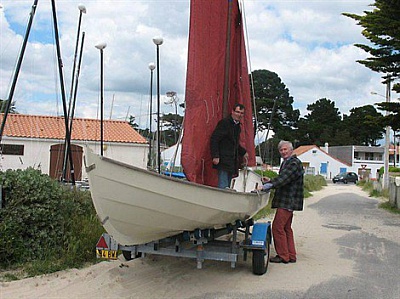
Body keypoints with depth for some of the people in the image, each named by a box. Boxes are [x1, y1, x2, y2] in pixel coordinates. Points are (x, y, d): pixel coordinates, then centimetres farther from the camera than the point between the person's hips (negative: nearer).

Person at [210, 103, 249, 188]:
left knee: (228, 186, 8)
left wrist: (243, 152, 30)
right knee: (223, 186, -14)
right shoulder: (224, 123, -8)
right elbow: (214, 139, -14)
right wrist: (215, 156, -21)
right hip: (223, 161, -9)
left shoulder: (237, 126, 19)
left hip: (232, 162, 9)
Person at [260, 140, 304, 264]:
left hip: (288, 201, -10)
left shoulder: (294, 163, -13)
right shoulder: (286, 163, 19)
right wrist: (270, 181, 12)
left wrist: (269, 185, -36)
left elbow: (284, 178, -27)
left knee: (278, 227, -9)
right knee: (286, 228, 14)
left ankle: (283, 256, -2)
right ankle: (291, 256, 21)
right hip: (286, 201, 10)